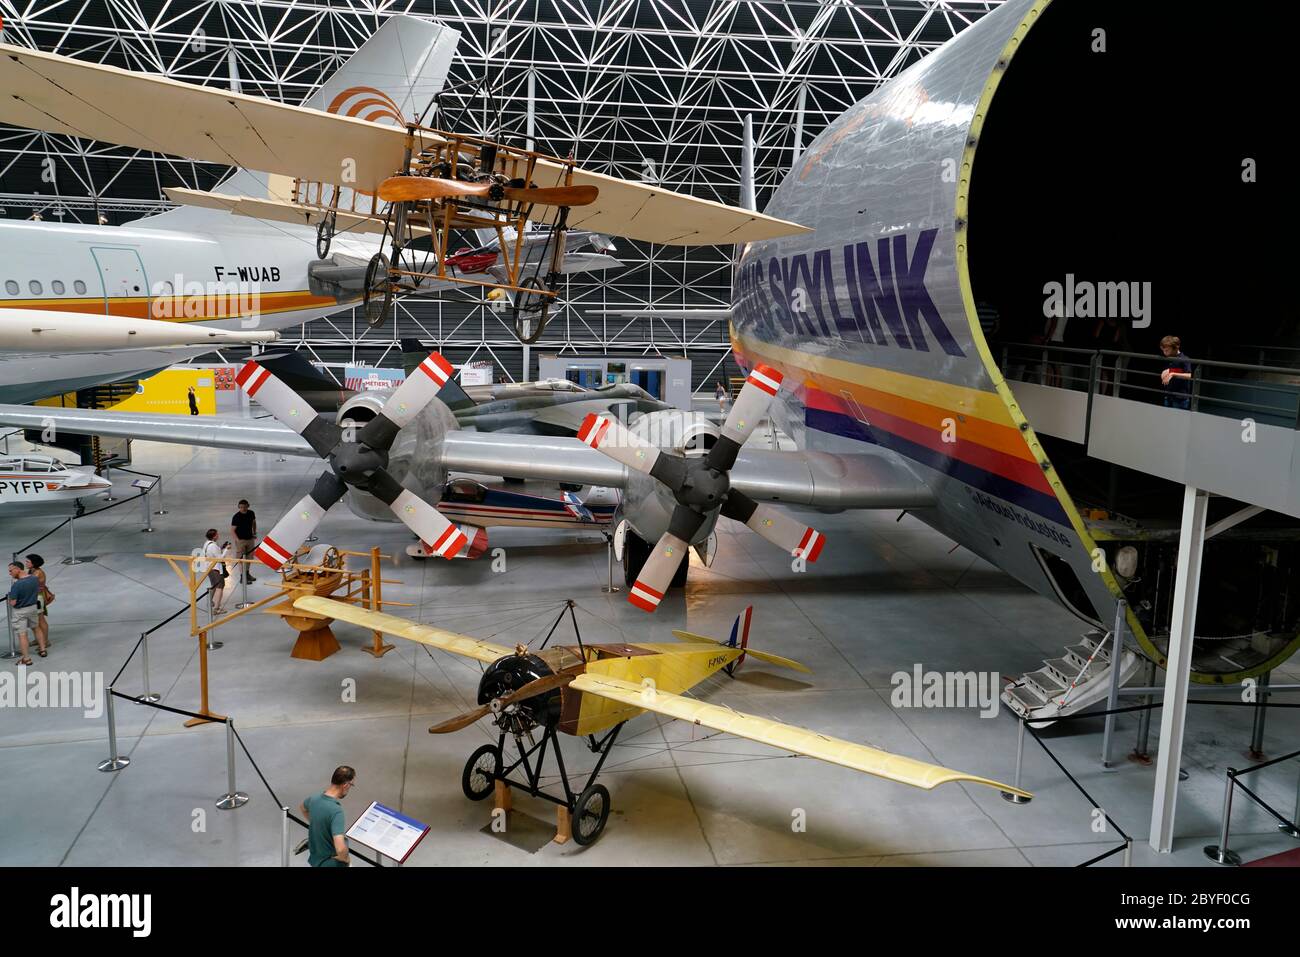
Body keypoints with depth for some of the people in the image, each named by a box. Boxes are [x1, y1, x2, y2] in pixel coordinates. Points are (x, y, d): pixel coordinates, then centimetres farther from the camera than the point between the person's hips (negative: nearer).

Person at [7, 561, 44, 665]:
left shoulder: (16, 585, -28)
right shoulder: (34, 579, -8)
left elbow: (12, 603, -24)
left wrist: (9, 601, -3)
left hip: (20, 611, -6)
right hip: (33, 607, 7)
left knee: (22, 634, 3)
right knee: (36, 628, 25)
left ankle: (27, 658, 8)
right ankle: (43, 650, 32)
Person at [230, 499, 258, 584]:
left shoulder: (251, 513, 0)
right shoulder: (236, 517, -16)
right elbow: (232, 530, -16)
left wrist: (254, 533, 14)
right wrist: (237, 540, -26)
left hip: (250, 538, 6)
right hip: (241, 540, -6)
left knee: (250, 556, 15)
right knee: (241, 558, -3)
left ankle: (247, 573, 31)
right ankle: (243, 576, 2)